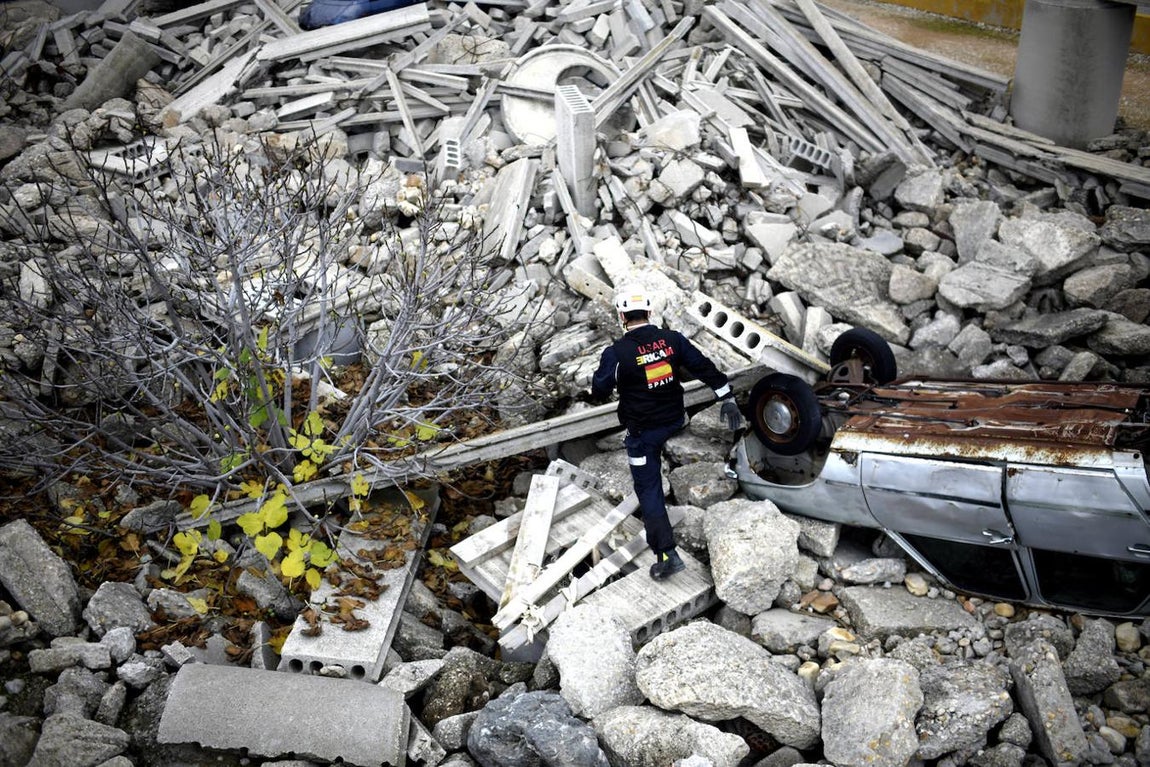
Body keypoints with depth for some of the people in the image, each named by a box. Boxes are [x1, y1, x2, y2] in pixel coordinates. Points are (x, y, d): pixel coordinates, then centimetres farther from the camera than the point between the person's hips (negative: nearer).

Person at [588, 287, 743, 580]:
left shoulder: (616, 353, -19)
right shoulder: (672, 339, -7)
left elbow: (598, 393, -12)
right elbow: (704, 366, -2)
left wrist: (597, 387, 12)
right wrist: (727, 399, 6)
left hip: (643, 432, -5)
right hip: (674, 420, 5)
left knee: (648, 489, 3)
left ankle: (667, 554, 0)